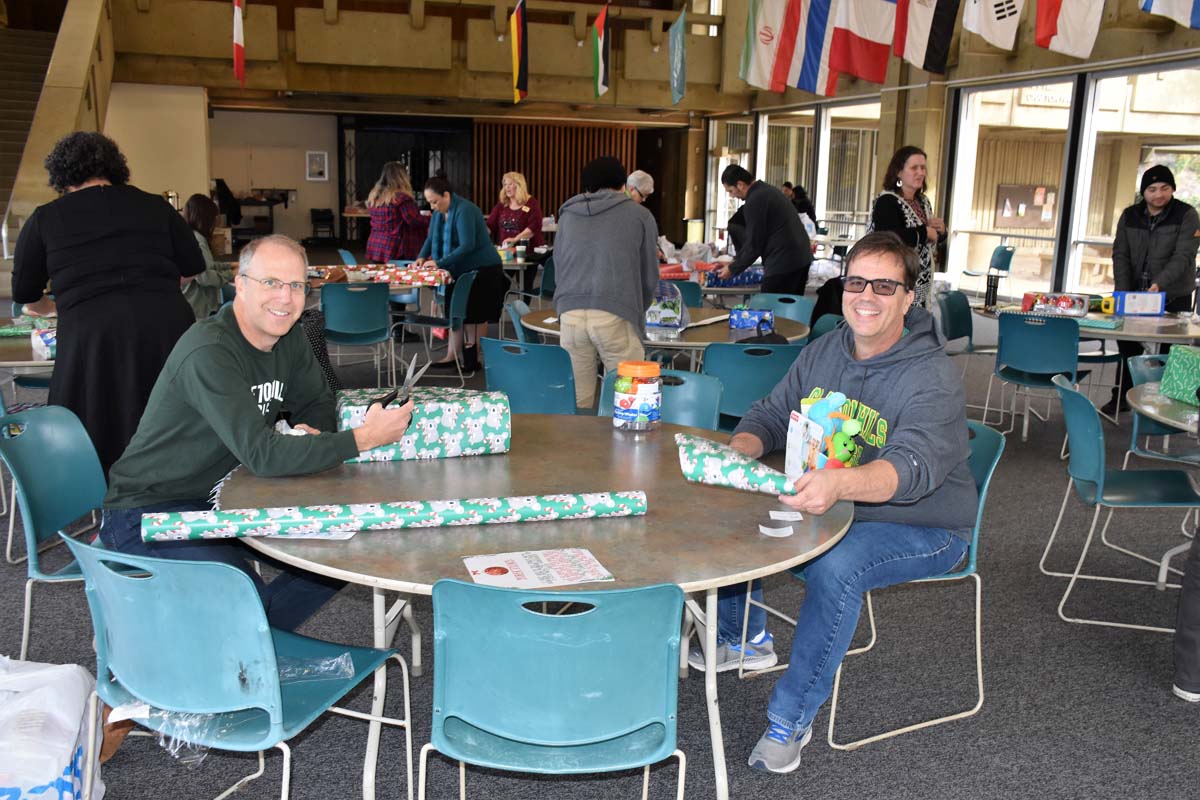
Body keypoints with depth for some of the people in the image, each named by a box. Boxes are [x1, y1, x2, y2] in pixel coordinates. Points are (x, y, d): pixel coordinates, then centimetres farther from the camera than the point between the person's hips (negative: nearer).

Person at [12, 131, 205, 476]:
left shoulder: (44, 219, 13)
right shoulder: (155, 206, 15)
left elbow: (25, 295, 22)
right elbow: (193, 267, 17)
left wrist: (50, 308, 45)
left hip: (91, 338, -2)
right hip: (168, 329, 2)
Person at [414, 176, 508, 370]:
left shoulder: (465, 211, -22)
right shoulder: (439, 212, 4)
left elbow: (467, 245, -28)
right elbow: (432, 238, 10)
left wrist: (440, 263, -31)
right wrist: (422, 257, -9)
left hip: (481, 269, -8)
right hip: (459, 270, 8)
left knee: (475, 316, 1)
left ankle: (474, 358, 11)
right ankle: (452, 356, 14)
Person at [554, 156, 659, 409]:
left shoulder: (568, 214, 18)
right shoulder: (639, 215, 11)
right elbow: (650, 276, 15)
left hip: (570, 314, 3)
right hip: (615, 316, -3)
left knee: (576, 402, 9)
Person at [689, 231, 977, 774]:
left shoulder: (932, 378, -22)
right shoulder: (824, 352, 1)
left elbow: (912, 467, -38)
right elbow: (771, 414, 5)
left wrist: (839, 484, -58)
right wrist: (739, 450, -20)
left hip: (922, 528, -7)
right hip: (827, 506, 7)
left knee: (836, 565, -35)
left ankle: (791, 719, -18)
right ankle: (746, 638, 21)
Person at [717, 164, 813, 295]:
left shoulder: (755, 200, -14)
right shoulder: (768, 191, 17)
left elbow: (754, 244, -12)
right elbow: (754, 238, 23)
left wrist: (732, 269, 0)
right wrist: (734, 262, 23)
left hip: (782, 264, -10)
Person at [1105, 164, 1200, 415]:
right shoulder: (1130, 216, 4)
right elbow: (1120, 255, 1)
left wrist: (1160, 283, -33)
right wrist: (1123, 293, -11)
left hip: (1174, 297, -4)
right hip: (1135, 294, 4)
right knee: (1127, 345, 11)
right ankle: (1122, 397, 23)